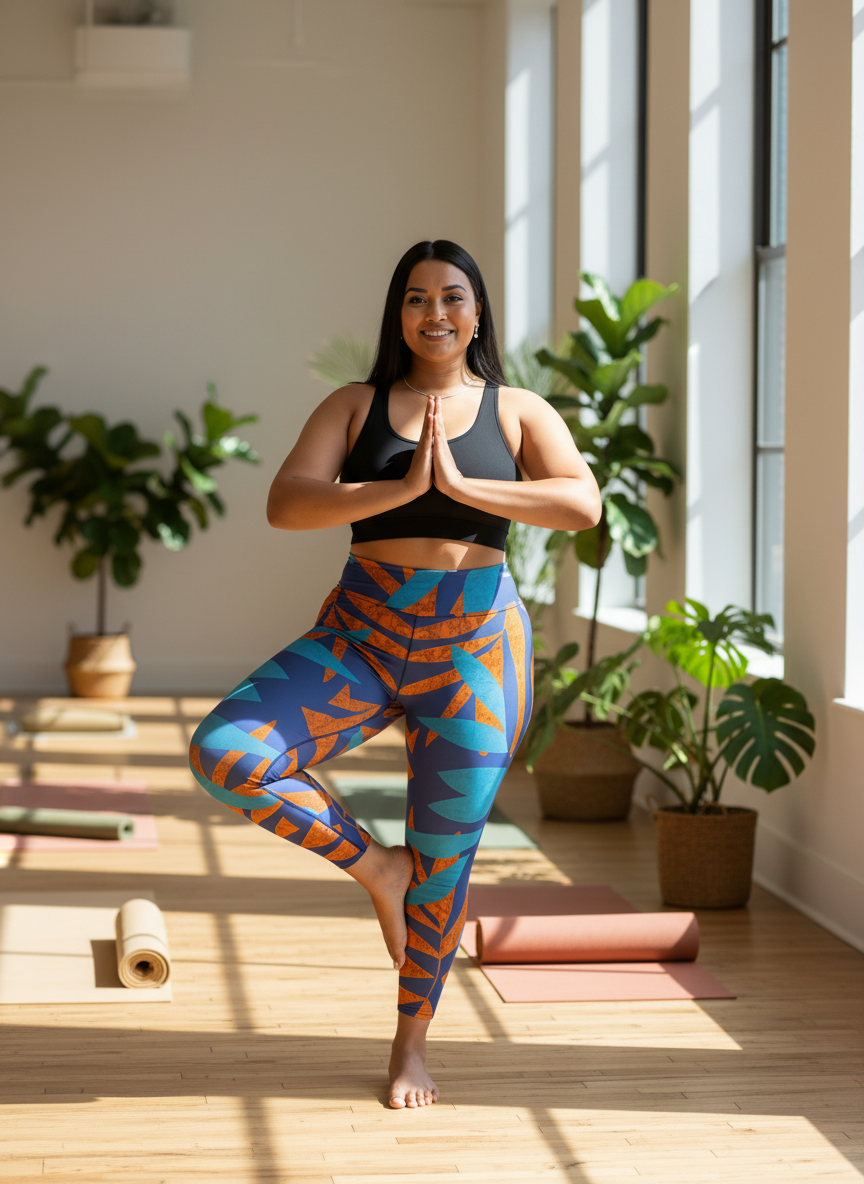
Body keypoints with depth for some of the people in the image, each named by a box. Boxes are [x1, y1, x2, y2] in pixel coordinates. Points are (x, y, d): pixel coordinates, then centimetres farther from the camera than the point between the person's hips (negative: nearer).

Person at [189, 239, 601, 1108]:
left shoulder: (519, 413, 4)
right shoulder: (356, 406, 5)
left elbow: (583, 505, -13)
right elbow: (285, 504, -10)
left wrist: (461, 485, -20)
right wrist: (403, 487, -21)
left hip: (475, 647, -1)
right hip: (362, 641, 1)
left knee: (444, 858, 5)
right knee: (222, 755, -20)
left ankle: (411, 1040, 28)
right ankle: (375, 867, 1)